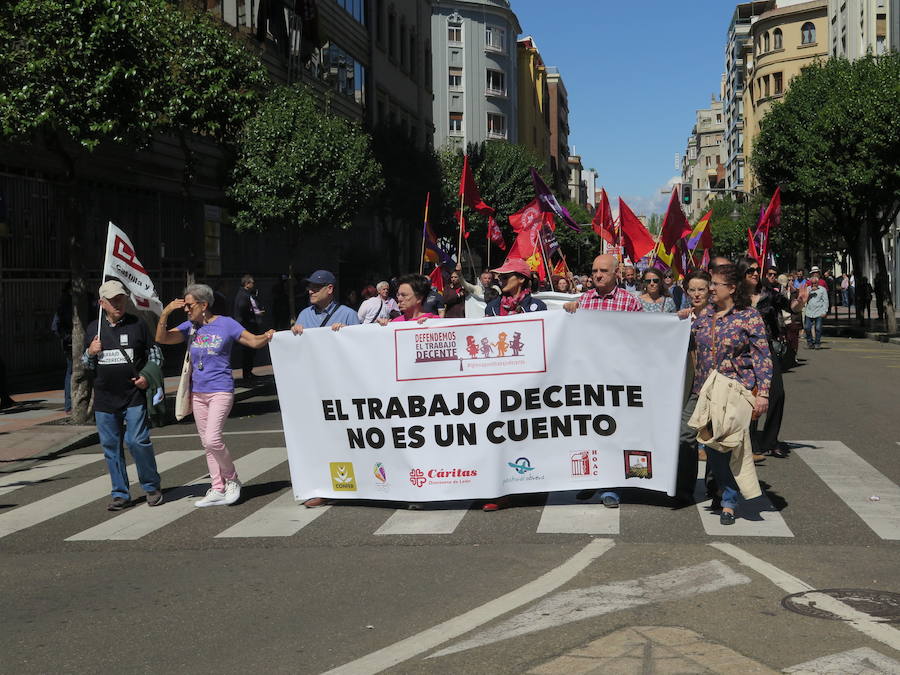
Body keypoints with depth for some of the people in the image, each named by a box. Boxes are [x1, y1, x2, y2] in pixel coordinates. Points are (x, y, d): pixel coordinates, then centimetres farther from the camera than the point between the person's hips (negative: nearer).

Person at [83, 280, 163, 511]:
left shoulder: (138, 325, 1)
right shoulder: (93, 328, 9)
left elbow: (155, 354, 8)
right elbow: (86, 364, 18)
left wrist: (147, 376, -7)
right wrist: (90, 353, -4)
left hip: (134, 396, -3)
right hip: (104, 398, 3)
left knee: (137, 441, -11)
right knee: (111, 446, 6)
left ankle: (151, 487, 8)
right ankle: (120, 494, 16)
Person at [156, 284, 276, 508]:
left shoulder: (226, 324, -5)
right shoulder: (190, 327, 7)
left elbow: (254, 341, -5)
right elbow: (162, 338, 0)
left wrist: (268, 336, -27)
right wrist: (165, 313, -13)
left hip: (220, 391, -6)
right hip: (198, 392, 6)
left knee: (212, 439, -18)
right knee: (207, 444, 8)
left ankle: (232, 480, 3)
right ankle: (217, 489, 15)